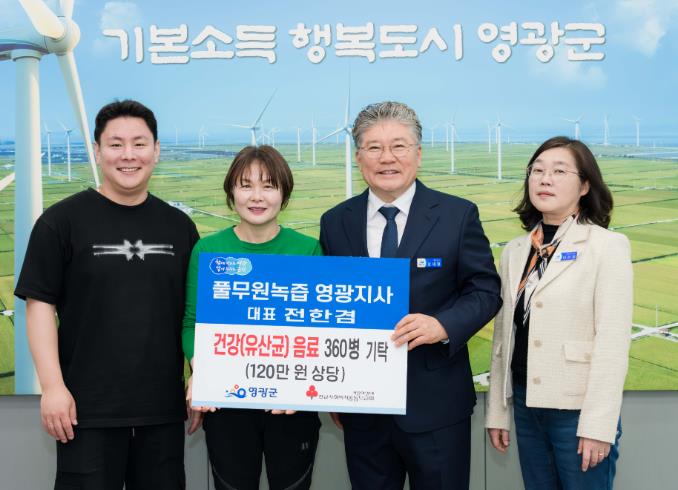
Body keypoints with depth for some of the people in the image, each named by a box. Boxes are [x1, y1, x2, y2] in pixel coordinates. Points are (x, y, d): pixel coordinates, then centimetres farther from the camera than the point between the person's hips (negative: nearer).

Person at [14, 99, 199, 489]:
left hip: (164, 408, 3)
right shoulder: (62, 220, -2)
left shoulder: (179, 226, 8)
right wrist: (52, 386, -11)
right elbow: (40, 305, -4)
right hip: (86, 409, -3)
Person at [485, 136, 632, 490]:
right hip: (526, 406, 5)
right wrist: (497, 411, 10)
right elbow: (504, 335, 11)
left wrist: (599, 424, -16)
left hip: (578, 408, -5)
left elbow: (613, 339, -12)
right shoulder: (514, 251, 9)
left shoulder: (608, 245, -6)